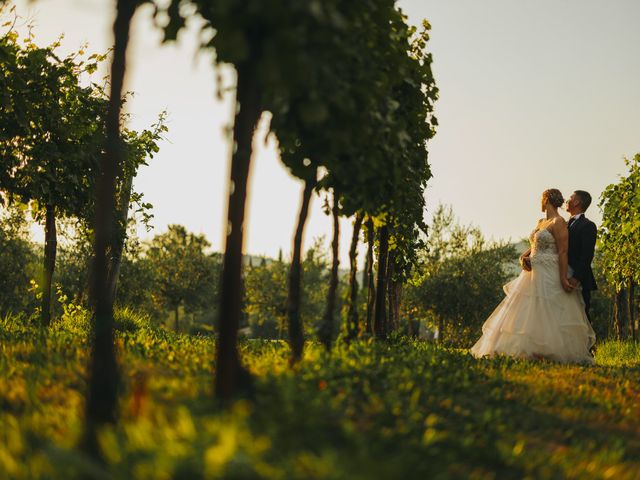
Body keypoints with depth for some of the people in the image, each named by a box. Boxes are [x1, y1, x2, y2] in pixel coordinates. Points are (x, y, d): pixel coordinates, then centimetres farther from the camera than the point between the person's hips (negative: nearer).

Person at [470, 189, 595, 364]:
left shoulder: (559, 223, -9)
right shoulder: (540, 222, 17)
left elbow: (563, 252, -14)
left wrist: (563, 278, -20)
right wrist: (523, 257, -2)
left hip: (549, 276, -9)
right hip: (532, 273, 9)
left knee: (546, 316, -10)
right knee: (525, 315, 6)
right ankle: (527, 350, 9)